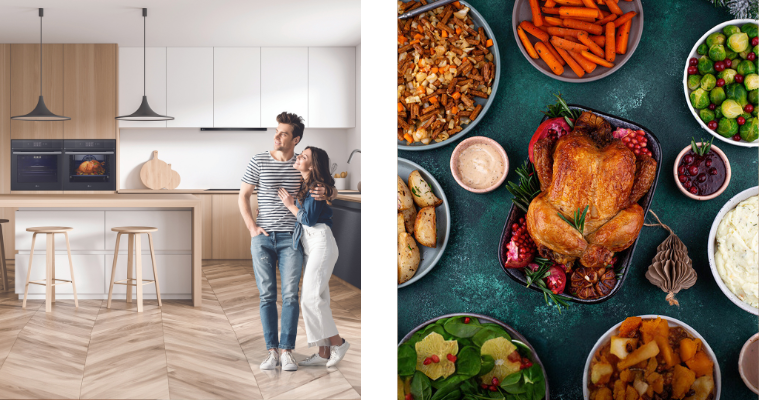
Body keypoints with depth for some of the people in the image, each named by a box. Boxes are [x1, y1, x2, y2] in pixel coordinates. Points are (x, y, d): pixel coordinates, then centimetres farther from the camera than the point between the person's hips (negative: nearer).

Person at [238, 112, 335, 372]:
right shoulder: (258, 162, 1)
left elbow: (327, 188, 14)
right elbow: (243, 197, 6)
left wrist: (323, 193, -12)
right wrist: (252, 228, -5)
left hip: (291, 238, 0)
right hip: (262, 238, 0)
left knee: (290, 295, -6)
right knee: (267, 295, 1)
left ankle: (287, 352, 0)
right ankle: (272, 351, 6)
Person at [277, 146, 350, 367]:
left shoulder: (317, 187, -11)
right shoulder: (304, 185, 15)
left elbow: (309, 218, -13)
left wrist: (290, 205, -3)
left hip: (321, 243, -9)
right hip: (310, 246, 9)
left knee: (311, 297, -14)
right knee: (319, 299, 7)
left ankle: (337, 342, -3)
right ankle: (324, 353, 8)